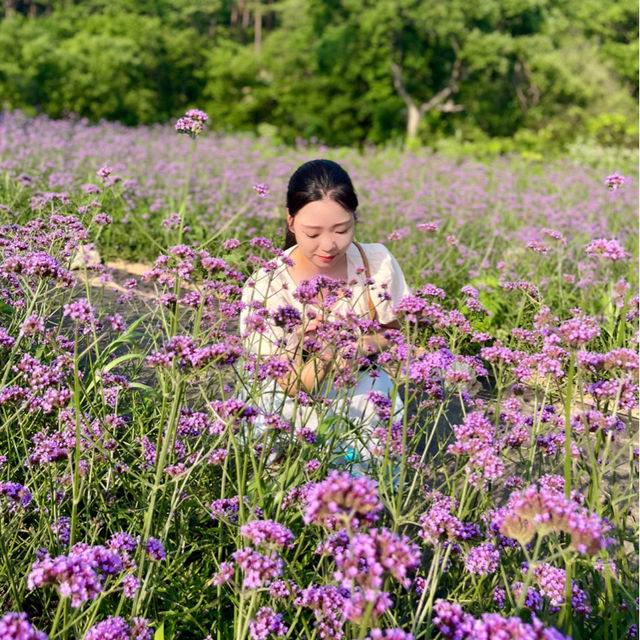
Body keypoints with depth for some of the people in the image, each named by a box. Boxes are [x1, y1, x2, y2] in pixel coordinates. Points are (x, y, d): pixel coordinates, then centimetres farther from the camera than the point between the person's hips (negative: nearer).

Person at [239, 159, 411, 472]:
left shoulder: (377, 263, -13)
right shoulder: (265, 288, -21)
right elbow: (293, 386, -18)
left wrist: (365, 344, -21)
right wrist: (324, 358, -42)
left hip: (363, 392, 2)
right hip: (298, 410, -1)